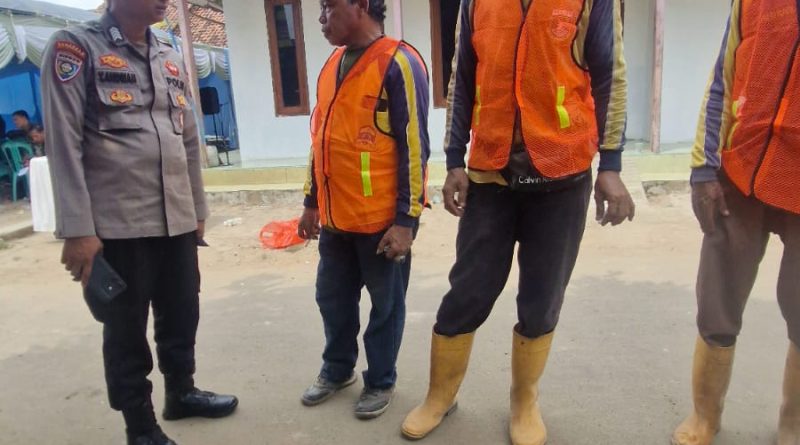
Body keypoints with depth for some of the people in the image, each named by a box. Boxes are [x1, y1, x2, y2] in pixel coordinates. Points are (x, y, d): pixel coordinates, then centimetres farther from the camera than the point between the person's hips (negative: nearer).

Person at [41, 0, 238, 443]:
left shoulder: (170, 58, 14)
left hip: (177, 220, 5)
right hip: (118, 224, -5)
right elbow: (64, 143, -9)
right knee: (126, 329, 8)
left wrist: (198, 209, 16)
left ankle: (181, 392, 38)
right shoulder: (75, 47, -4)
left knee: (181, 315, 15)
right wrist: (78, 229, -13)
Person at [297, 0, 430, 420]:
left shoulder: (398, 63, -11)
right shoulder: (331, 66, 12)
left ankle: (380, 381, 29)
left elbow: (413, 147, -14)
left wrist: (406, 219, -15)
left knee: (385, 304, 10)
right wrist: (311, 202, 18)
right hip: (336, 217, 7)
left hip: (382, 220, -7)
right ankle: (337, 369, 39)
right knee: (332, 298, 18)